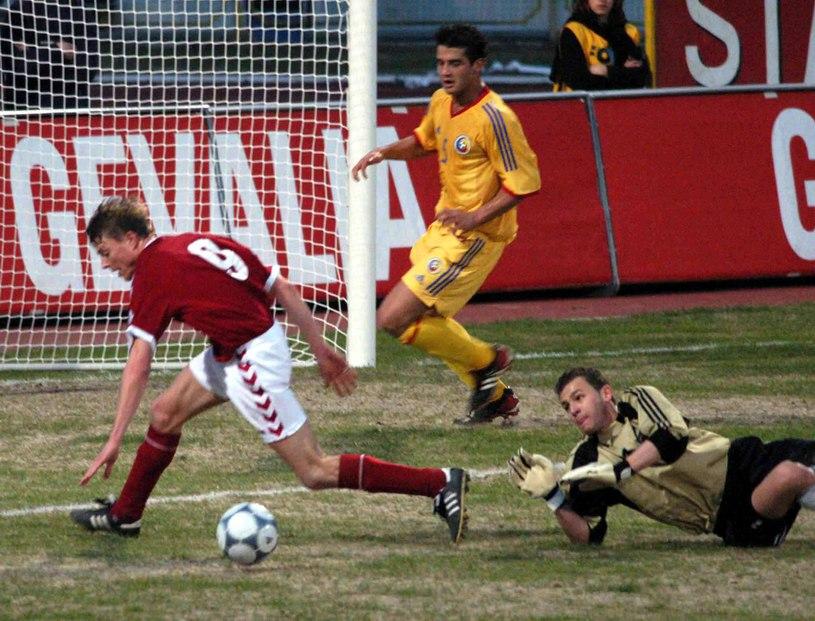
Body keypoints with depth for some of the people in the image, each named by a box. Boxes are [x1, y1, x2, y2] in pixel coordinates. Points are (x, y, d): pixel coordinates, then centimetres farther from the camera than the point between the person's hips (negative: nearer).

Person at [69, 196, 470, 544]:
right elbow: (283, 289, 10)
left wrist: (115, 440, -16)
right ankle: (124, 514, 34)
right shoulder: (199, 243, 10)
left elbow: (137, 366, -17)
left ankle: (441, 484, -7)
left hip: (253, 366, -10)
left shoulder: (151, 273, -12)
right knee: (165, 414, 19)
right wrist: (321, 350, 17)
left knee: (316, 472, -5)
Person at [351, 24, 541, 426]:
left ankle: (486, 361, 5)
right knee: (427, 317, 23)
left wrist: (477, 218, -28)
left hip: (474, 238, -9)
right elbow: (424, 141, 25)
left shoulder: (494, 118, -22)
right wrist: (384, 153, 7)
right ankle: (496, 397, 33)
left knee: (392, 320, -13)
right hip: (444, 225, 9)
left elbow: (524, 182, -20)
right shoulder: (441, 102, 4)